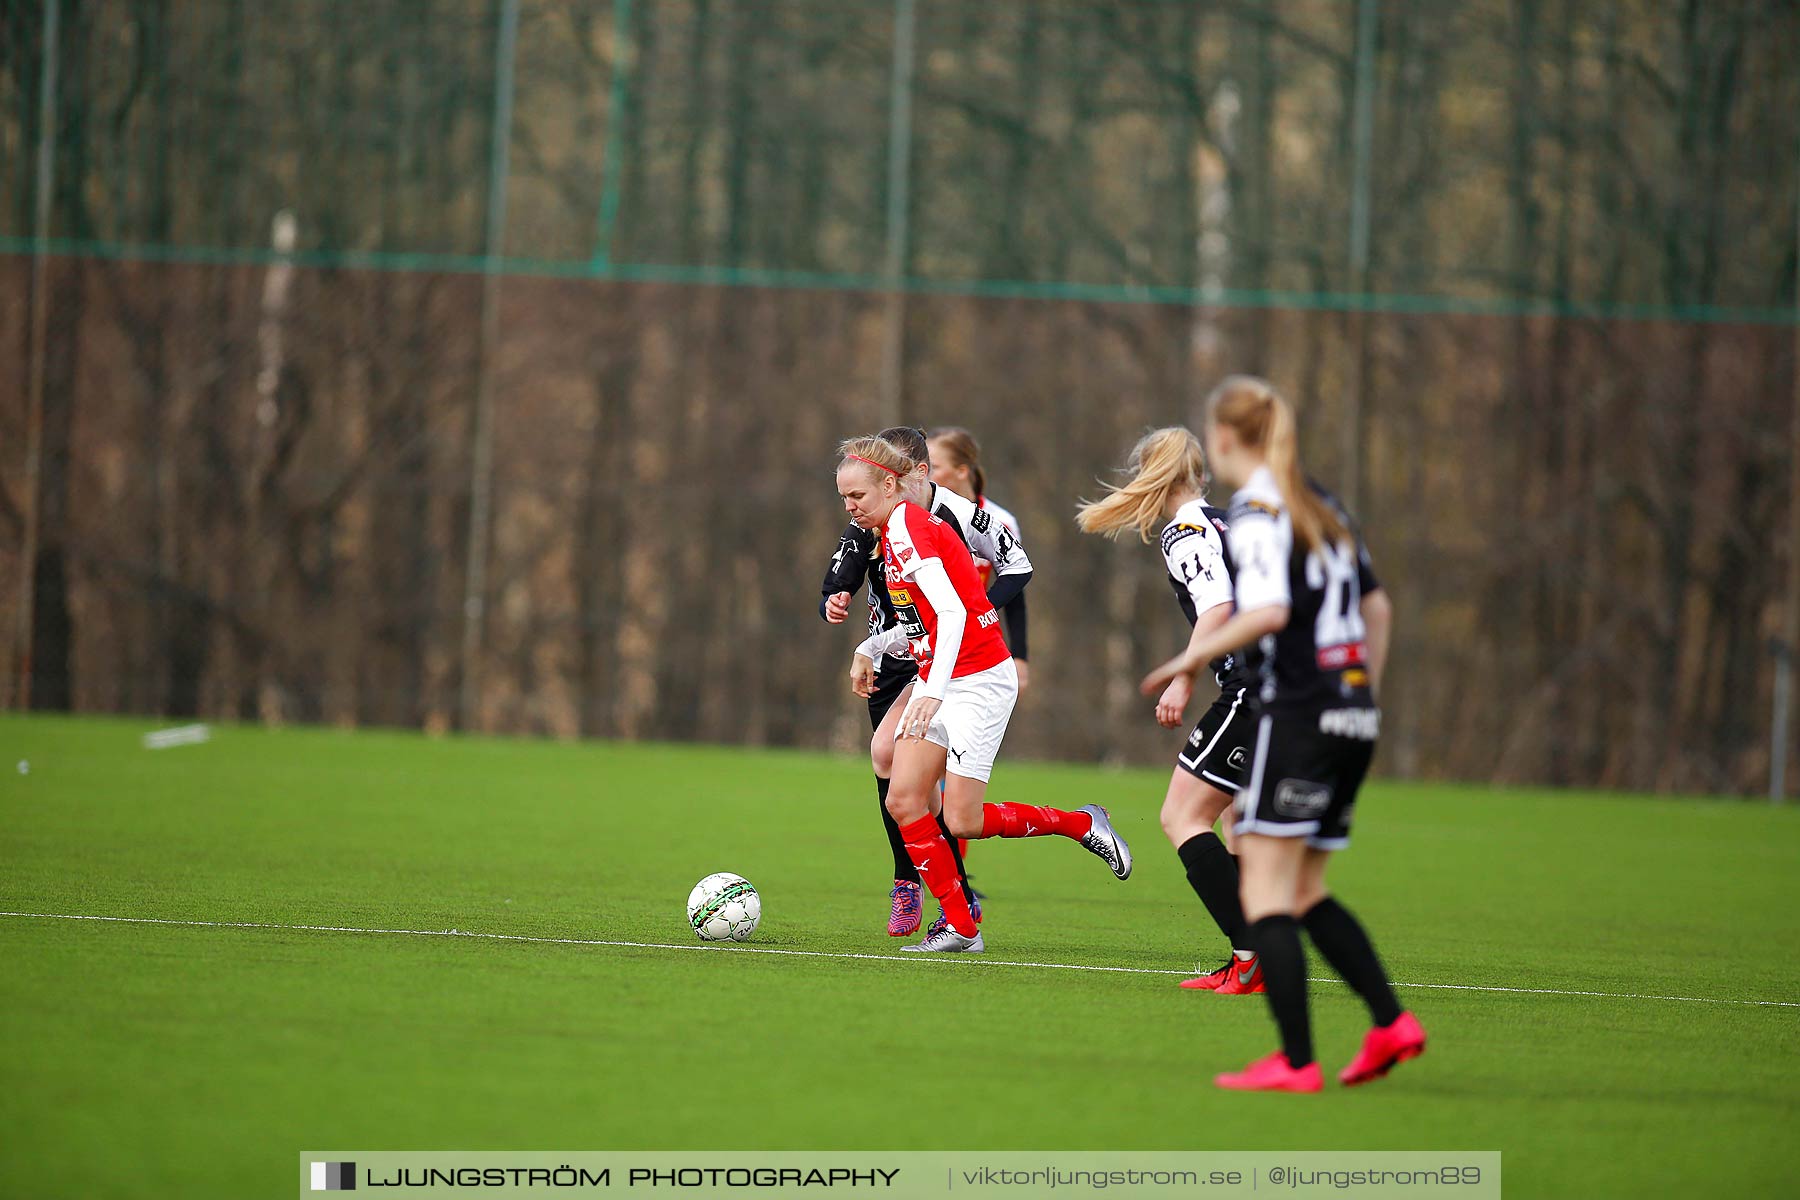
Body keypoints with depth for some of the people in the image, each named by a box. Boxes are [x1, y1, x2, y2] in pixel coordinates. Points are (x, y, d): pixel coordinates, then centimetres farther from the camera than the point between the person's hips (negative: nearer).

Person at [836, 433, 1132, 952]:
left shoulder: (908, 530, -18)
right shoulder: (896, 530, 12)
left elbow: (951, 613, -29)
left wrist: (934, 693, -37)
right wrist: (871, 647, 19)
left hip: (977, 683, -10)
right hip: (939, 681, 10)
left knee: (963, 821, -9)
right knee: (904, 801, -3)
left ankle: (1083, 824, 12)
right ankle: (960, 927, 2)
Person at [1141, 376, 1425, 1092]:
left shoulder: (1254, 511, -9)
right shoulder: (1322, 506, 16)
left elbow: (1269, 611, -22)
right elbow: (1376, 606, 22)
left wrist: (1197, 655, -10)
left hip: (1295, 712, -8)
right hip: (1352, 722, 8)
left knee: (1266, 893, -6)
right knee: (1306, 893, 16)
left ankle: (1295, 1061, -13)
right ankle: (1390, 1021, 5)